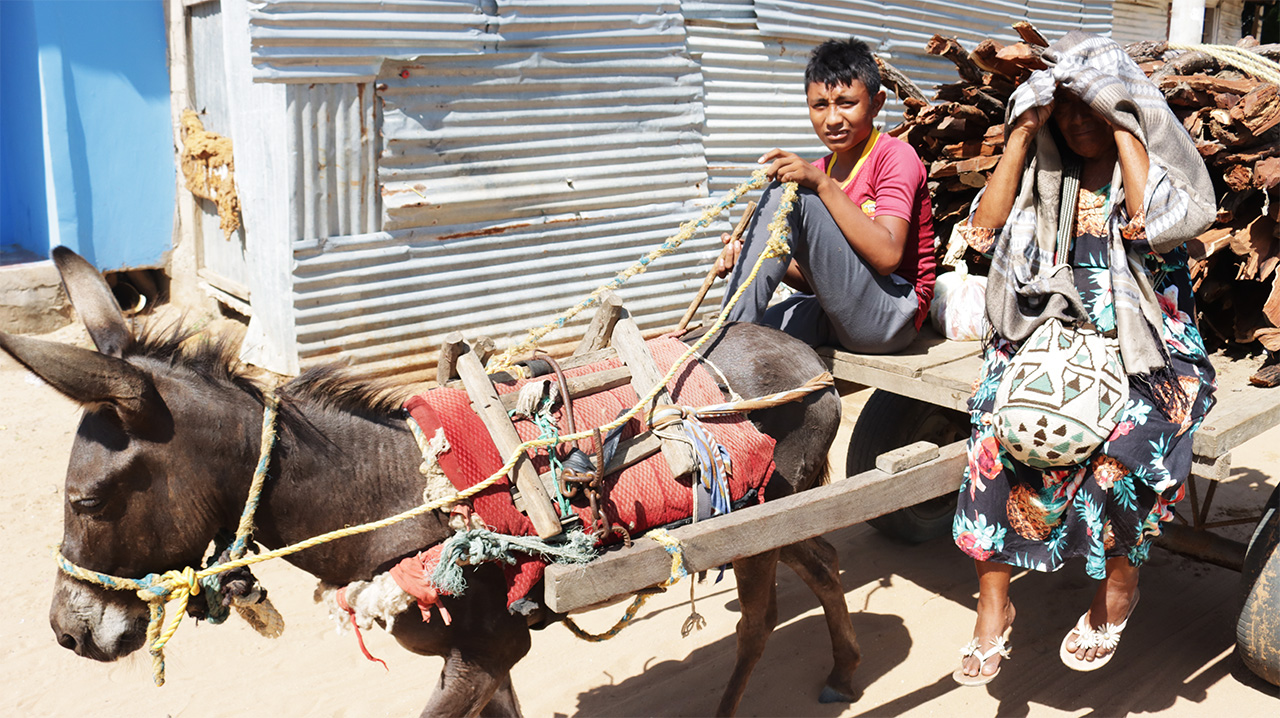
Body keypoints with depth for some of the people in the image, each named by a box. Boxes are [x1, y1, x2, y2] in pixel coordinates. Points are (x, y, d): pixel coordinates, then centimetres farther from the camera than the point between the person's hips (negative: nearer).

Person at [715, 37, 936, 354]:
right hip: (836, 316, 6)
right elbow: (817, 279, 12)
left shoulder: (895, 156, -5)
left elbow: (887, 256, -21)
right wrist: (751, 259, -7)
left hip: (892, 316, -6)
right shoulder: (821, 170, 17)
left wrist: (822, 184, -23)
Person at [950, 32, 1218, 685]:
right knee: (998, 428, -26)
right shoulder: (1046, 173, 14)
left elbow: (1154, 224, -18)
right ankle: (993, 602, -16)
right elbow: (985, 229, -1)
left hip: (1145, 350, -2)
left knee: (1122, 446, -31)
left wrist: (1120, 127, -12)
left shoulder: (1157, 161, 4)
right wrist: (1022, 135, -1)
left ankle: (1119, 583, -2)